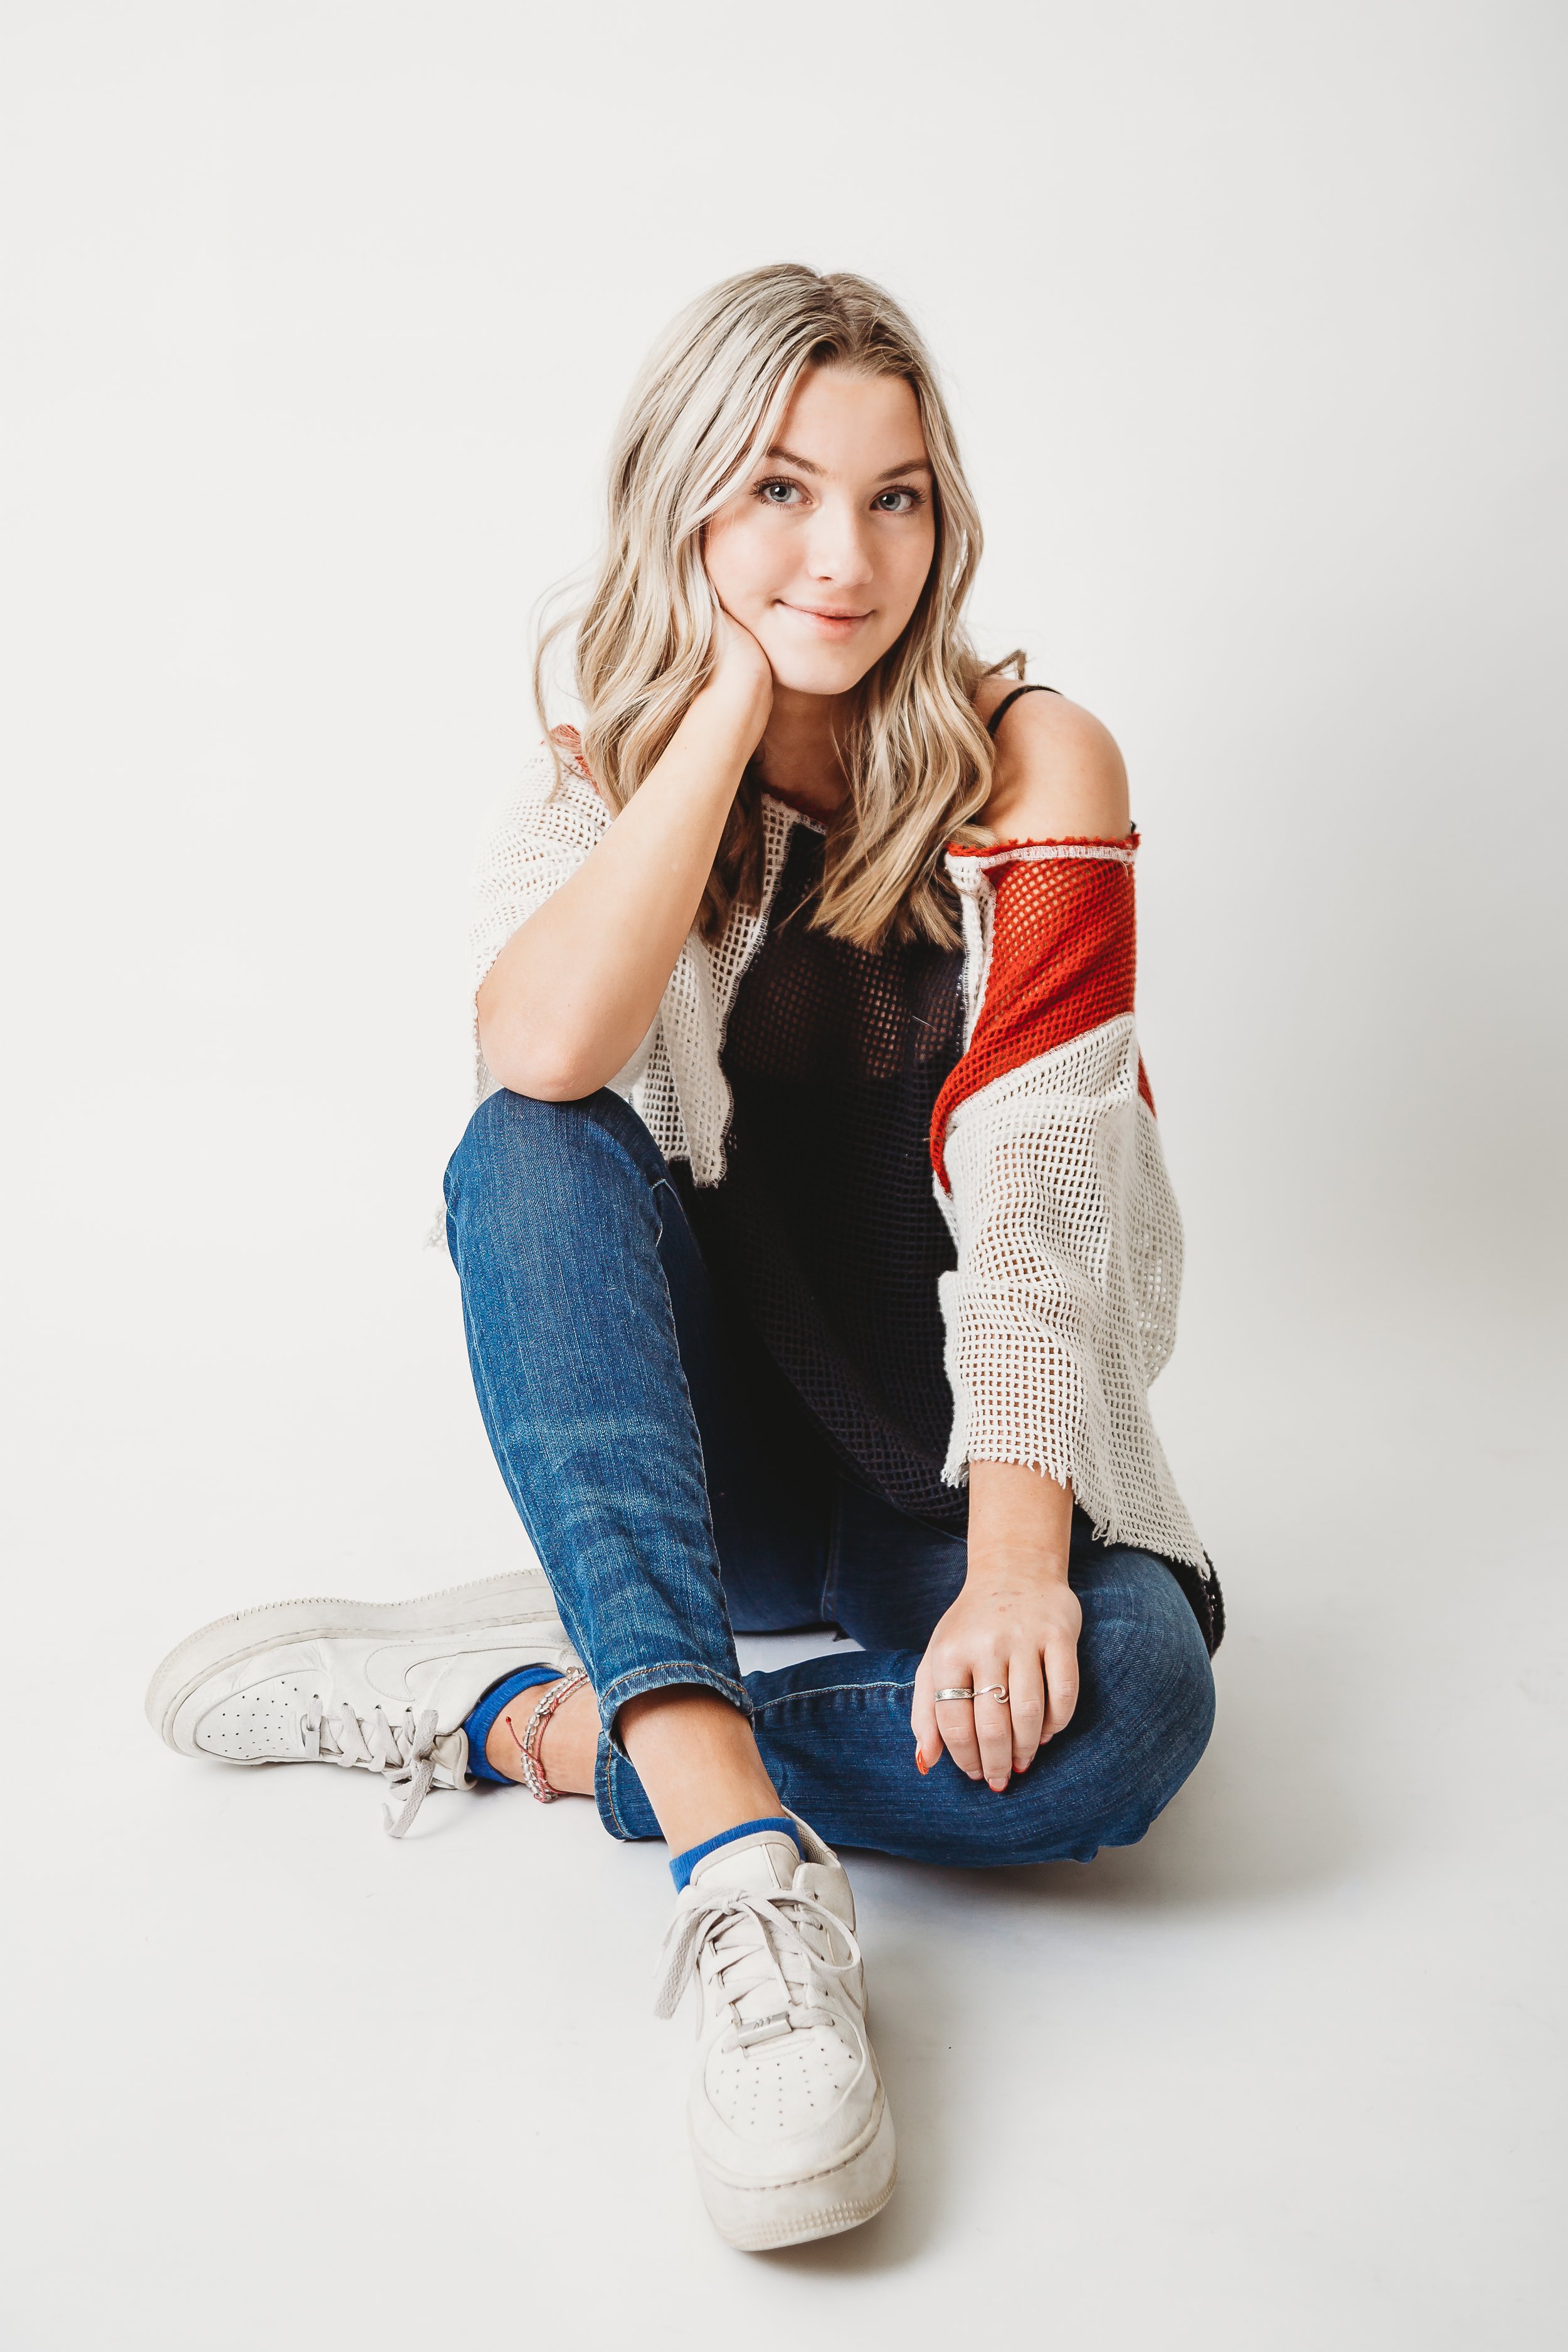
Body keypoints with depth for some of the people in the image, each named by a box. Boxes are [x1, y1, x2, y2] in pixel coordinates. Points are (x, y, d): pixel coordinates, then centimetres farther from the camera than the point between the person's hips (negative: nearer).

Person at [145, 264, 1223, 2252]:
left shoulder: (1030, 767, -7)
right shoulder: (600, 786, -1)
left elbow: (1031, 1193, -18)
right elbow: (546, 1049, -25)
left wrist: (1017, 1558, -30)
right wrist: (737, 692, -19)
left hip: (954, 1468, -1)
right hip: (701, 1466, 2)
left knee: (1122, 1703, -33)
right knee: (528, 1154, -29)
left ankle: (513, 1711, -19)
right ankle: (744, 1855, -39)